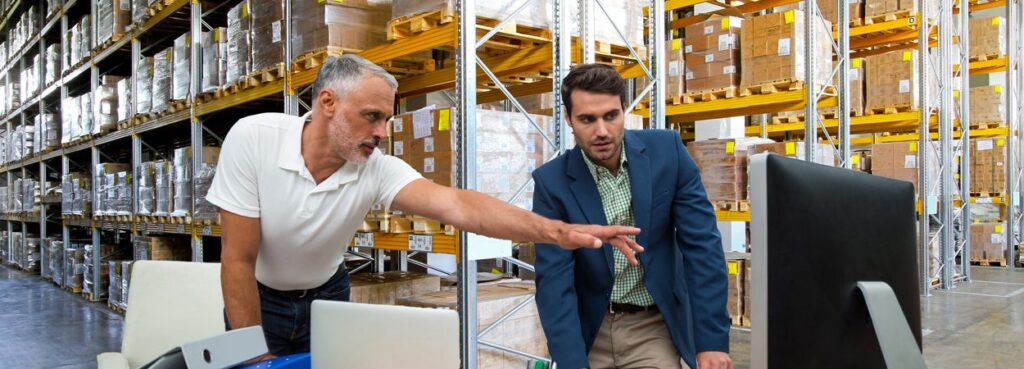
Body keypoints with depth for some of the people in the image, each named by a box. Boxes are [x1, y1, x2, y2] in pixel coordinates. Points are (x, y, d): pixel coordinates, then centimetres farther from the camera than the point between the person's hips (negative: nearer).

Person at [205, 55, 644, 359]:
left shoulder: (376, 168, -23)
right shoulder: (253, 139, -28)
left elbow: (457, 205, -37)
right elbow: (239, 260, -24)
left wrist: (556, 231, -50)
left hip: (326, 296, 2)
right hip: (257, 298, -2)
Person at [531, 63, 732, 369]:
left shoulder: (666, 151, -10)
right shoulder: (552, 182, -12)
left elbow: (701, 246, -10)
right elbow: (554, 280, -16)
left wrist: (712, 339, -14)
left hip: (653, 326, 0)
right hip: (589, 329, 0)